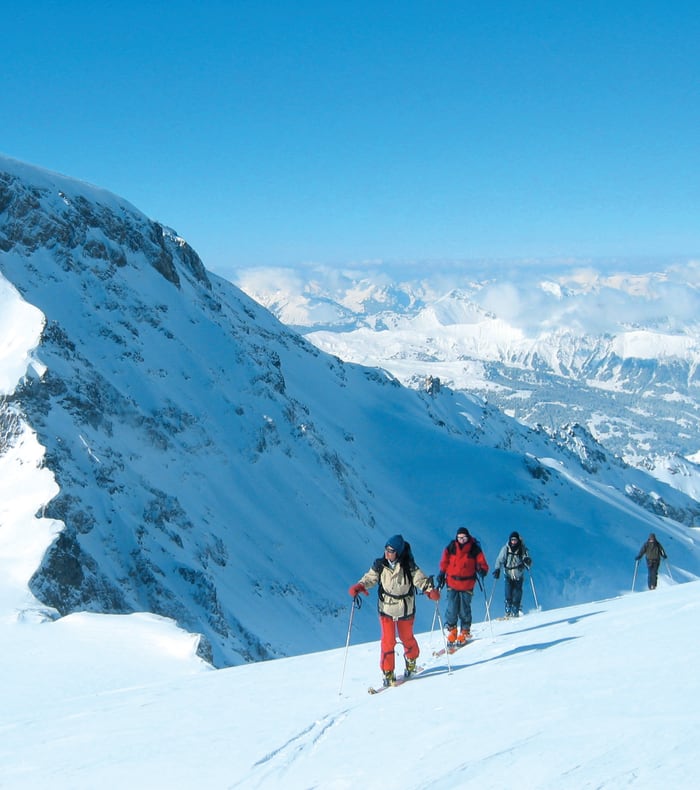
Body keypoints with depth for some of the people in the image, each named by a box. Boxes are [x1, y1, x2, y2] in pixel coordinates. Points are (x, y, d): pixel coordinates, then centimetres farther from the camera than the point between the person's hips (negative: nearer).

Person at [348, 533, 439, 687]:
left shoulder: (408, 566, -14)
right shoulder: (379, 565, -7)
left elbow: (420, 579, -15)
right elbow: (369, 578, 0)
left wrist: (430, 591, -32)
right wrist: (358, 587, -18)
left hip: (405, 609, -1)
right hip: (386, 609, 1)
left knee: (406, 638, 16)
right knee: (388, 641, -5)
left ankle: (411, 660, 44)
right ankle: (387, 672, 5)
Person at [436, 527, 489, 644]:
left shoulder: (475, 549, -4)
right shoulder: (450, 548, 1)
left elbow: (482, 564, -2)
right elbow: (444, 563, 11)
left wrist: (482, 570, -22)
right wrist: (441, 574, 6)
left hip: (467, 585, -1)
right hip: (452, 583, 1)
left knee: (464, 610, 1)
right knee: (452, 609, -2)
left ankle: (465, 632, 16)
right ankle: (451, 630, 13)